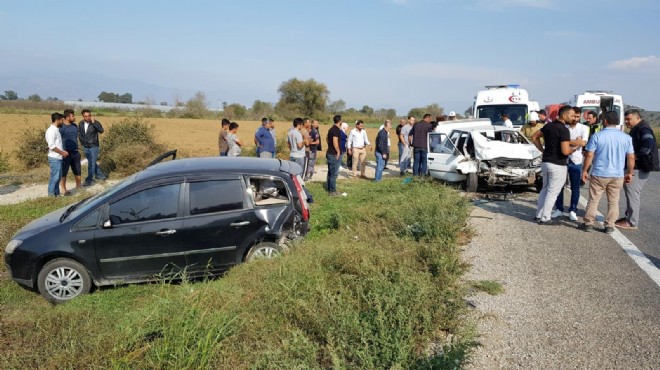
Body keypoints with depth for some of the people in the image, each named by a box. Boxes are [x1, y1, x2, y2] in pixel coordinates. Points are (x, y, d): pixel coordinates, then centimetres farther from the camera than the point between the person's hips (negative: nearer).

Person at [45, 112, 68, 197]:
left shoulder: (56, 130, 15)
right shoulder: (51, 130, -15)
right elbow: (51, 145, -22)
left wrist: (63, 151, 10)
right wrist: (62, 152, -15)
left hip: (58, 158, 10)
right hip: (54, 158, -10)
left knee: (58, 177, 13)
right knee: (54, 177, -5)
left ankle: (56, 194, 20)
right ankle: (51, 195, 2)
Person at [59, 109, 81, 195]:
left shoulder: (75, 126, 9)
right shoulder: (61, 127, -13)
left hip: (75, 152, 7)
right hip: (65, 153, -7)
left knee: (77, 171, 14)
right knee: (64, 172, 3)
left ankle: (79, 187, 28)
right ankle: (63, 190, 10)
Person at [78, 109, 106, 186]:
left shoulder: (95, 123, -12)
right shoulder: (81, 124, 2)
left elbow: (101, 130, -28)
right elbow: (79, 133, 16)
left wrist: (94, 123, -33)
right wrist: (82, 141, 7)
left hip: (93, 146, -5)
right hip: (85, 147, 5)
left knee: (91, 163, -5)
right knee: (92, 162, 16)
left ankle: (89, 180, 0)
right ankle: (100, 175, 31)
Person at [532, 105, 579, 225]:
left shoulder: (549, 125, 5)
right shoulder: (564, 130, -19)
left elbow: (534, 137, 15)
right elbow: (565, 151, -25)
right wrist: (573, 149, -5)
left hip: (545, 162, 8)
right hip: (558, 165, -8)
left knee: (545, 189, 19)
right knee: (552, 192, 3)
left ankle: (539, 215, 24)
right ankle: (545, 218, 8)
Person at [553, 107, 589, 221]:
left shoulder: (583, 128, -1)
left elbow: (583, 143, -14)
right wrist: (575, 141, -9)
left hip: (576, 161, 0)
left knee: (575, 188, 6)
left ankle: (572, 210, 17)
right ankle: (559, 208, 19)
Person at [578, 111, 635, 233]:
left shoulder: (597, 136, -8)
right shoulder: (626, 137, 1)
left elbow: (589, 155, -9)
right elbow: (631, 158, 3)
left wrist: (585, 170, 1)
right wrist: (629, 173, 13)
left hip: (599, 174, -2)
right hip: (617, 175, 2)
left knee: (593, 200, 8)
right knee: (613, 202, 11)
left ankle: (589, 223, 13)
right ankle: (610, 226, 14)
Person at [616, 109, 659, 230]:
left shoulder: (643, 129, -14)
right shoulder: (636, 129, 18)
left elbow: (648, 145, -28)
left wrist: (636, 156, -22)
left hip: (639, 168, -11)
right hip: (635, 167, 11)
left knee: (633, 194, -7)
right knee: (631, 193, 17)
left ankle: (632, 222, -2)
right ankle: (629, 217, 27)